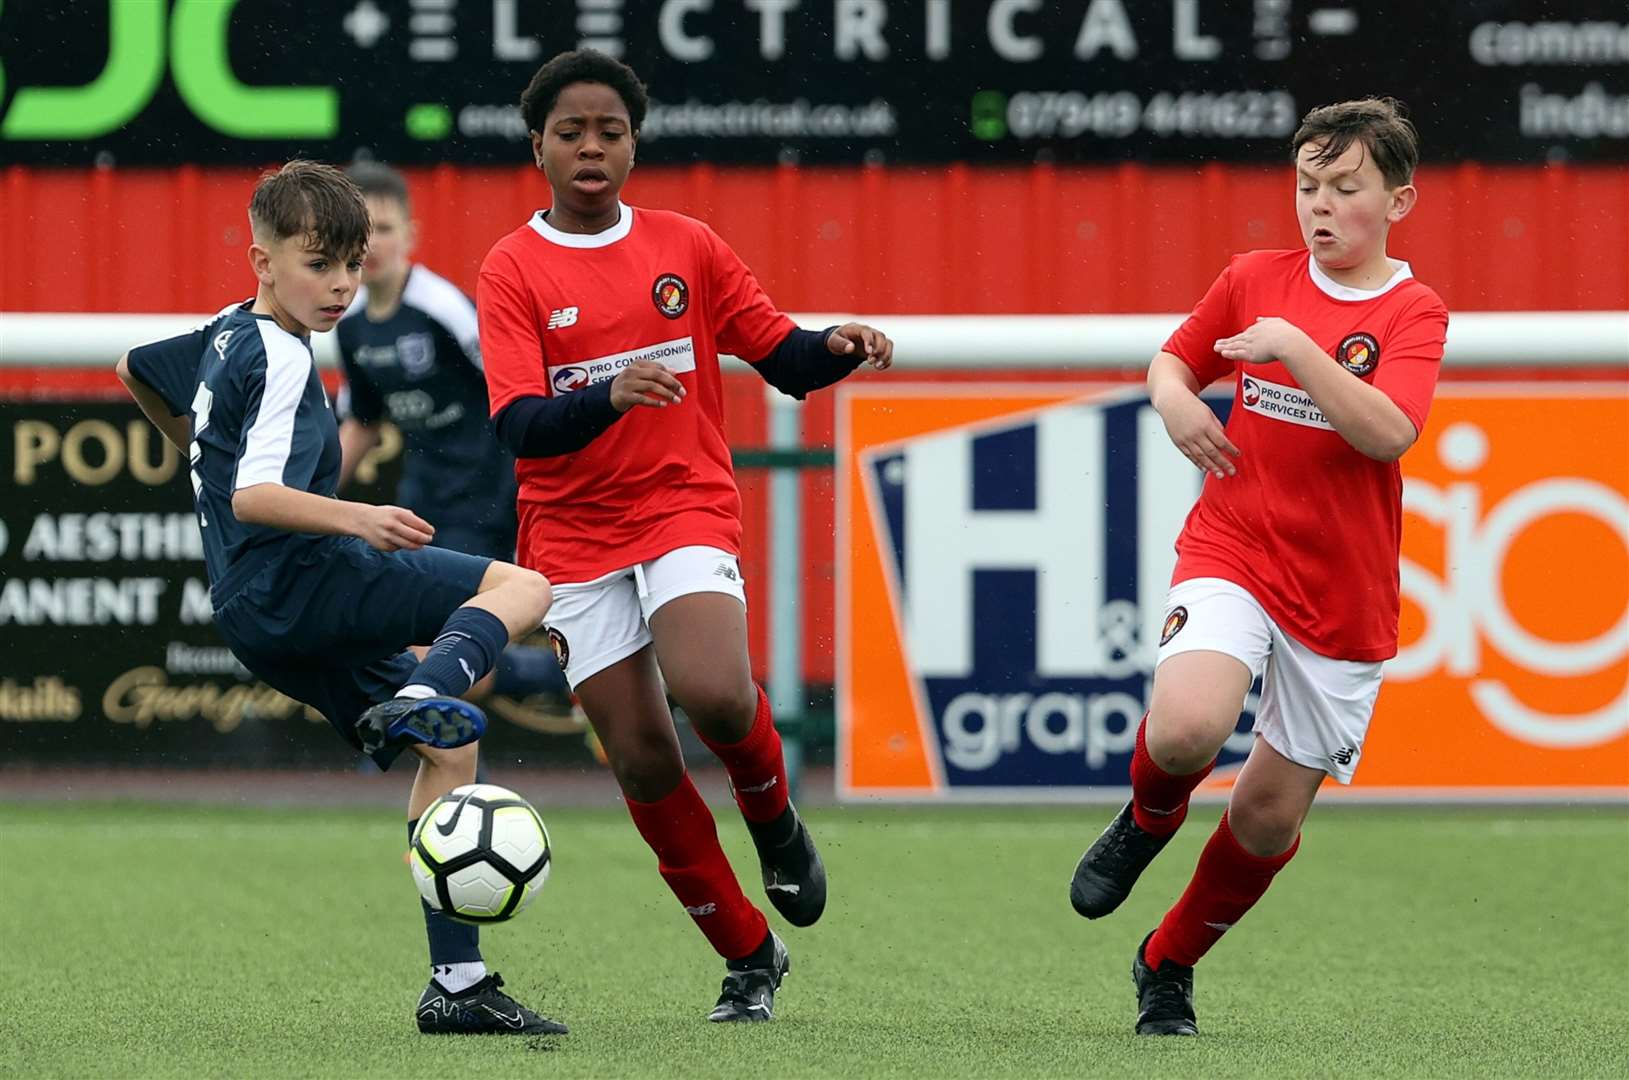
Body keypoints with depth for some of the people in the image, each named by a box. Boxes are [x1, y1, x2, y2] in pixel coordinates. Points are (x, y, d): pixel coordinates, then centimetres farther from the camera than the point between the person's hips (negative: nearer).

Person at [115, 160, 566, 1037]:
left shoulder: (227, 333, 16)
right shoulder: (281, 360, -13)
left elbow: (134, 369, 35)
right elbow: (254, 498, -26)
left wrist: (206, 454, 47)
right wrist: (356, 519, -39)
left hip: (257, 615, 9)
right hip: (298, 580, -9)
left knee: (451, 747, 14)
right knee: (523, 587, -12)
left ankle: (457, 982, 8)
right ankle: (424, 696, -40)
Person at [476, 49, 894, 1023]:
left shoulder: (685, 247, 6)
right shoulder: (514, 271, -1)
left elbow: (784, 359, 11)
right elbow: (520, 426, -12)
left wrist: (839, 349, -12)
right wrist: (611, 397, -31)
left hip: (687, 505, 0)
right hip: (573, 534, 0)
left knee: (715, 695, -28)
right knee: (642, 760, -1)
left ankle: (775, 820, 5)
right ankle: (749, 958, 14)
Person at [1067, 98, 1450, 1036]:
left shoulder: (1414, 313, -4)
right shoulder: (1256, 279, 4)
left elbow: (1387, 432, -20)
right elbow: (1175, 359, 20)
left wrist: (1296, 345, -25)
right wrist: (1174, 399, -2)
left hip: (1344, 593, 0)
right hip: (1232, 554, 0)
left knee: (1271, 811, 6)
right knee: (1185, 730, -30)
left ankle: (1169, 965, 30)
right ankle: (1150, 820, 6)